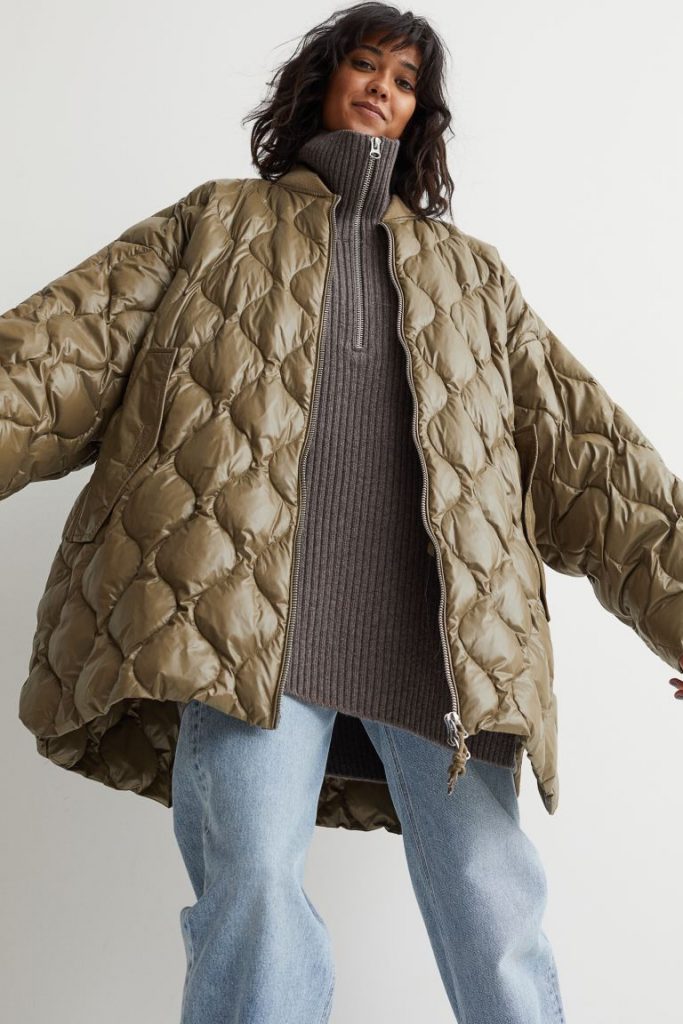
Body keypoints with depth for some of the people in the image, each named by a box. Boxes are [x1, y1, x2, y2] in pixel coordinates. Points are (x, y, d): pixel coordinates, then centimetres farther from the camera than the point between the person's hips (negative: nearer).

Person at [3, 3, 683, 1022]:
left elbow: (580, 441, 15)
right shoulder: (217, 221, 22)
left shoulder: (471, 271, 25)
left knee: (494, 908, -6)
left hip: (439, 625, 2)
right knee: (255, 889, -15)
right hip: (247, 599, -1)